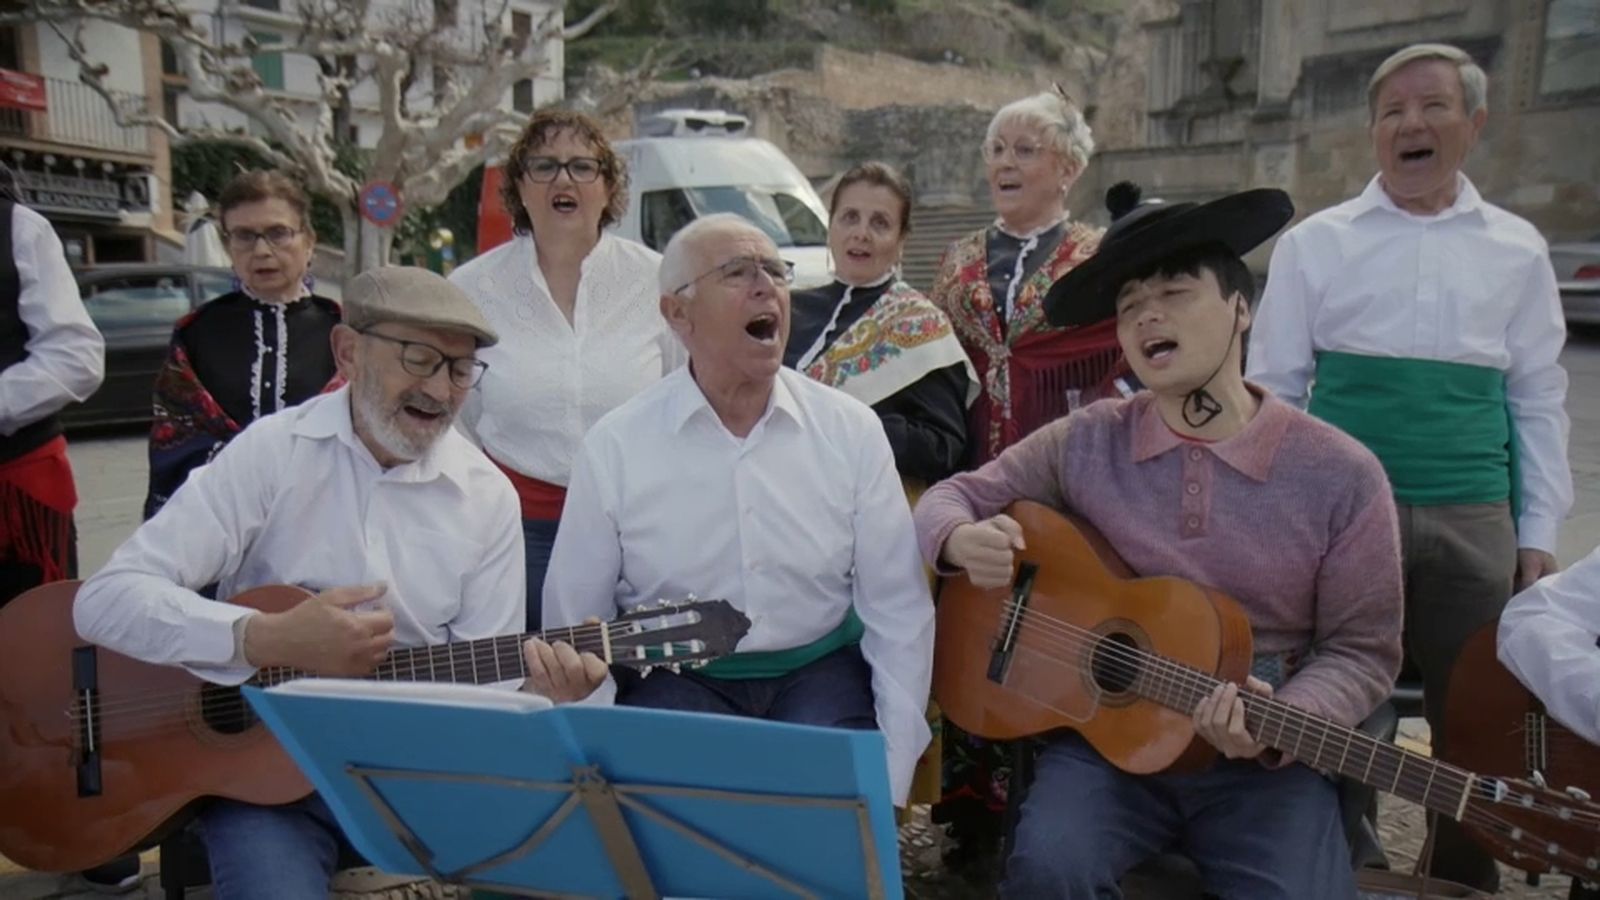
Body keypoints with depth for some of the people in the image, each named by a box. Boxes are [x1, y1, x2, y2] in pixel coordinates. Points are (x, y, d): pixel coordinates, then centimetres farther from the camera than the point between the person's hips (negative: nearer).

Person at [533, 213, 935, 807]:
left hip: (820, 670, 1)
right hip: (676, 681, -1)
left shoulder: (852, 429, -1)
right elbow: (574, 629, 3)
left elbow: (898, 613, -1)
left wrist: (890, 784, -9)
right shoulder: (613, 447, -4)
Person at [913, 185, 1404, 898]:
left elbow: (1362, 647, -1)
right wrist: (963, 539, -18)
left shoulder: (1341, 474, -5)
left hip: (1261, 761, 0)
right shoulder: (1083, 443, -1)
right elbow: (955, 496, 7)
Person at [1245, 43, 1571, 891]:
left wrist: (1539, 531, 5)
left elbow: (1538, 401, 9)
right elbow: (1272, 390, 3)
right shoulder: (1315, 242, 2)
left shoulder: (1517, 250, 8)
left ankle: (1464, 876, 32)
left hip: (1473, 523, 2)